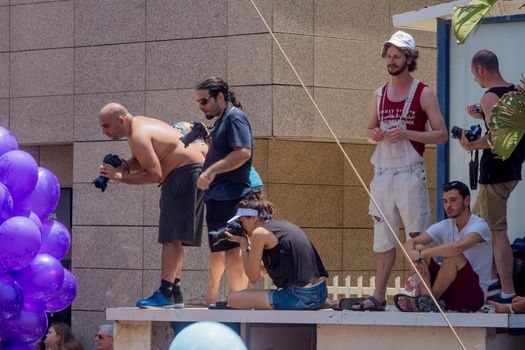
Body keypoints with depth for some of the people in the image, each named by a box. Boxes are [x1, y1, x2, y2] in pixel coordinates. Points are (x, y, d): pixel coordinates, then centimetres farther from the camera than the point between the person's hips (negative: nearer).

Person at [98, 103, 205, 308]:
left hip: (185, 174, -11)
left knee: (171, 236, -15)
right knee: (173, 238, 13)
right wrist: (124, 166, -1)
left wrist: (120, 177, -21)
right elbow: (141, 160, 20)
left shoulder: (138, 136, -19)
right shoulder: (139, 125, 13)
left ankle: (165, 293, -21)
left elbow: (154, 174, -24)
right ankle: (175, 294, 15)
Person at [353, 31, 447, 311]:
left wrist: (406, 134, -16)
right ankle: (378, 297, 9)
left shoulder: (423, 94, -2)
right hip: (383, 173, 5)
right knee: (383, 237, 7)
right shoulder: (380, 94, 13)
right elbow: (371, 128, 24)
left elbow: (441, 135, -5)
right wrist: (373, 134, -1)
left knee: (417, 237, -5)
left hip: (410, 174, -5)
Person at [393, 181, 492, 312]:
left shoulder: (479, 226, -14)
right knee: (419, 248, -11)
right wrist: (416, 257, -29)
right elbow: (410, 243, -6)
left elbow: (458, 247, -35)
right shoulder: (444, 226, 5)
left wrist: (421, 254, -30)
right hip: (448, 294, 6)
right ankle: (424, 297, -28)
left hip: (475, 294, -6)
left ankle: (428, 300, -23)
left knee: (453, 255, -31)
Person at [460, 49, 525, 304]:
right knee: (479, 222, 21)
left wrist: (472, 145, -10)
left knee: (497, 231, -7)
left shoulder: (490, 98, -16)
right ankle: (494, 278, 22)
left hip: (496, 171, -10)